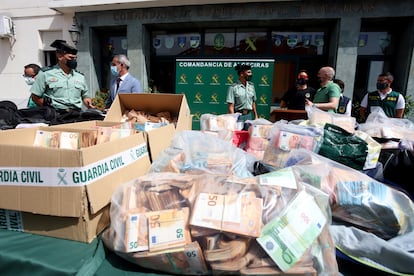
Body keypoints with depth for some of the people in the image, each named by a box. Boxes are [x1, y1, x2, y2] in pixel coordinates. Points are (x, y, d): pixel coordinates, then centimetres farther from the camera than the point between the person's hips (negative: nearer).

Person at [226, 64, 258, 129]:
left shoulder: (251, 86, 9)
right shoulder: (233, 87, -9)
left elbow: (253, 102, 16)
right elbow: (231, 106, -11)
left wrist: (256, 116, 15)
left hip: (249, 115, 5)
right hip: (239, 116, -5)